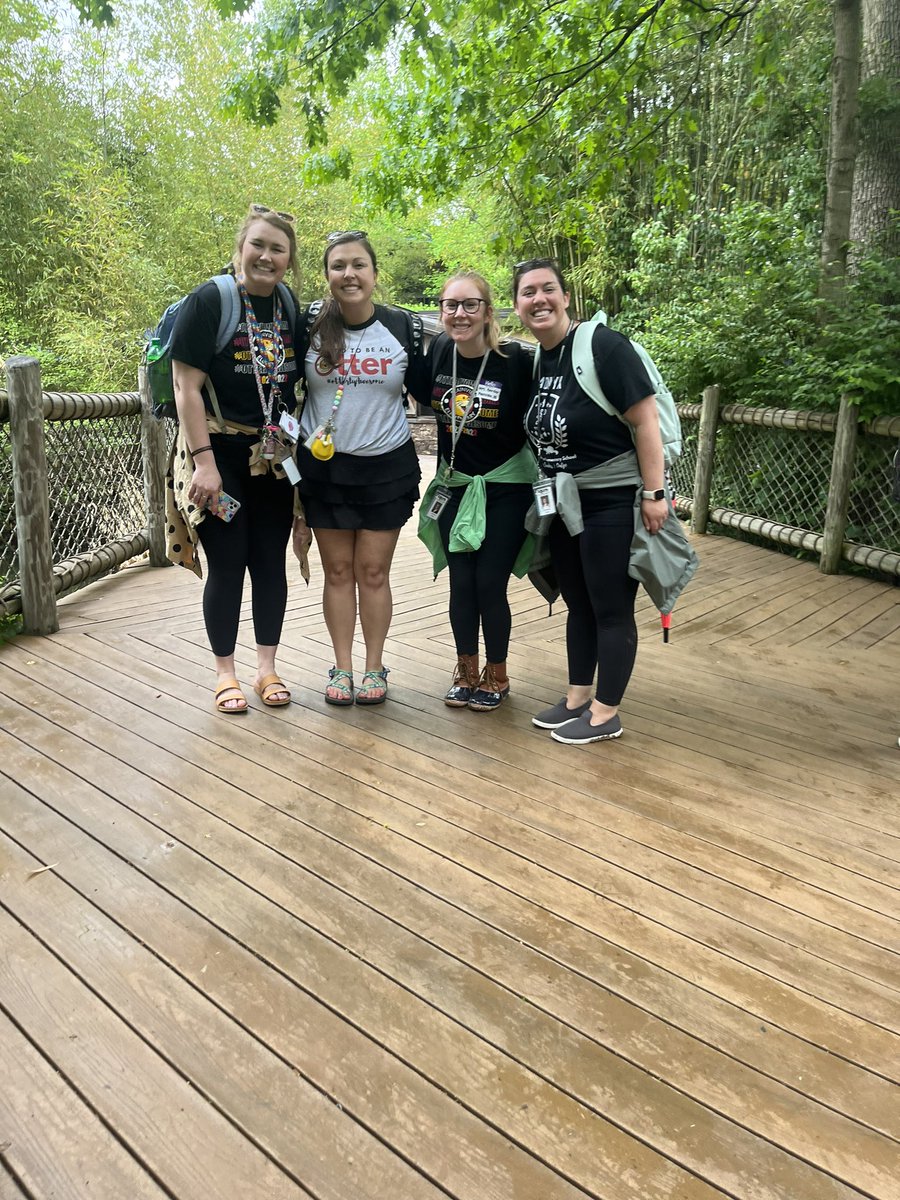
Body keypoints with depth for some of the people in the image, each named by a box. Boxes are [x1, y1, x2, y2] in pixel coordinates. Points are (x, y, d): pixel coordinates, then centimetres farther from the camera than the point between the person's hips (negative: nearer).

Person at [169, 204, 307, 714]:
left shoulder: (291, 307, 7)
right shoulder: (209, 300, -8)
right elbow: (187, 386, -12)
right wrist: (204, 461, -18)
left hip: (275, 457, 4)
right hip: (221, 455, -4)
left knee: (270, 562, 9)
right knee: (227, 565, 2)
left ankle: (267, 668, 23)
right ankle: (226, 673, 18)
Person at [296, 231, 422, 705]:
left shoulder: (402, 326, -1)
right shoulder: (310, 328, -1)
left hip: (387, 467, -1)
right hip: (324, 467, 1)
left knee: (373, 571, 4)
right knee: (338, 571, 6)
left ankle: (374, 667, 17)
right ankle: (342, 667, 17)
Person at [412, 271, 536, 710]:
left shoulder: (516, 360, -16)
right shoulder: (437, 351, -4)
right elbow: (422, 394, 15)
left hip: (506, 487, -3)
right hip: (455, 484, 4)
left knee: (489, 584, -1)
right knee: (461, 583, 6)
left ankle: (496, 675, 20)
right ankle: (466, 670, 25)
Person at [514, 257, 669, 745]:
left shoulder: (603, 346, -17)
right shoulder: (534, 360, 6)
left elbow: (645, 420, -18)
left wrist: (654, 492, -20)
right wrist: (547, 492, 13)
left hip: (612, 501, -8)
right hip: (563, 502, 8)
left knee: (611, 609, 3)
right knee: (578, 604, 17)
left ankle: (605, 714, 16)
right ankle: (577, 698, 31)